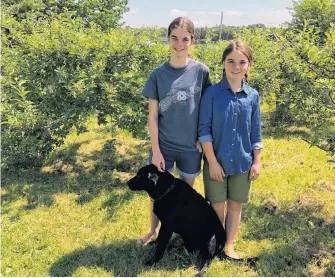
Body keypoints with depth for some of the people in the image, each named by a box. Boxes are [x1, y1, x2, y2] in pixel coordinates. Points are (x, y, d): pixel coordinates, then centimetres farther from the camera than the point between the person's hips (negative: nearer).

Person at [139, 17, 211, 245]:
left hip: (191, 147, 0)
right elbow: (153, 116, -5)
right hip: (163, 145, 0)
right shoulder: (157, 75, -7)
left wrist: (202, 138, -4)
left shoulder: (201, 71, -7)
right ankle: (153, 231, 37)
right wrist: (156, 150, -7)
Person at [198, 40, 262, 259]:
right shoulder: (212, 93, -9)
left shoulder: (253, 95, 0)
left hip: (243, 162, 3)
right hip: (217, 161, -2)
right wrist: (212, 161, -12)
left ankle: (230, 246, 30)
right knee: (217, 206, 11)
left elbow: (256, 132, 5)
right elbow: (204, 129, -9)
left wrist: (257, 161, 3)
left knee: (235, 205, 13)